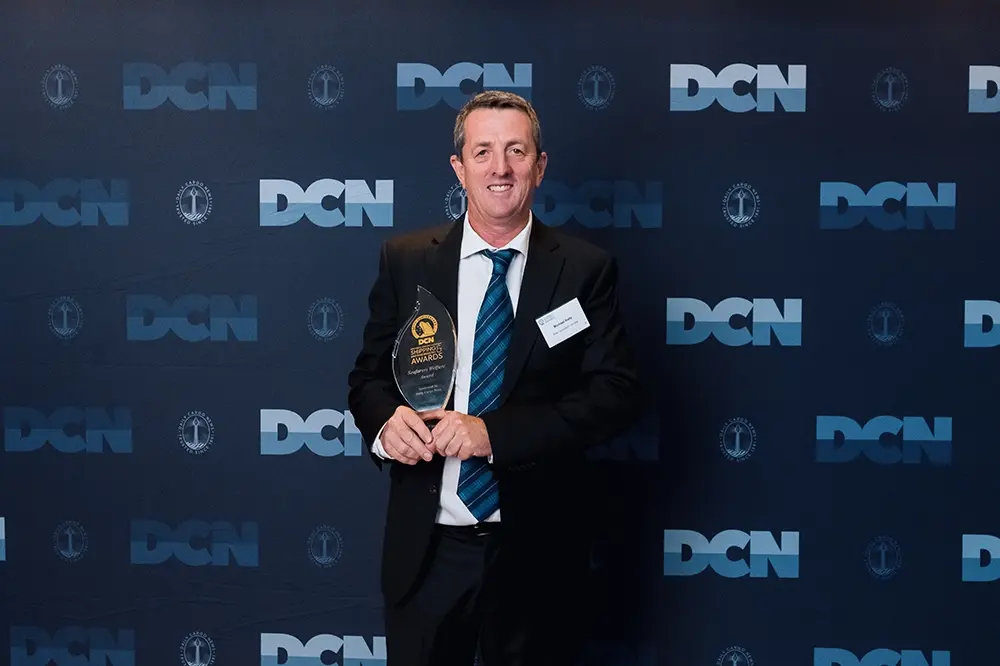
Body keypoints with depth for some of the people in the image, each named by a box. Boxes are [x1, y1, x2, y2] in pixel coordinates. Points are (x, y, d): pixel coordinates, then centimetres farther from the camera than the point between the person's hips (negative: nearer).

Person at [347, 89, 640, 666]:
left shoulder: (587, 269, -4)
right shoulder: (405, 260, 2)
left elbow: (617, 394, -10)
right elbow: (369, 376, 7)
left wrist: (495, 432, -22)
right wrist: (386, 420, -17)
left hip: (536, 551, -1)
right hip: (426, 550, 1)